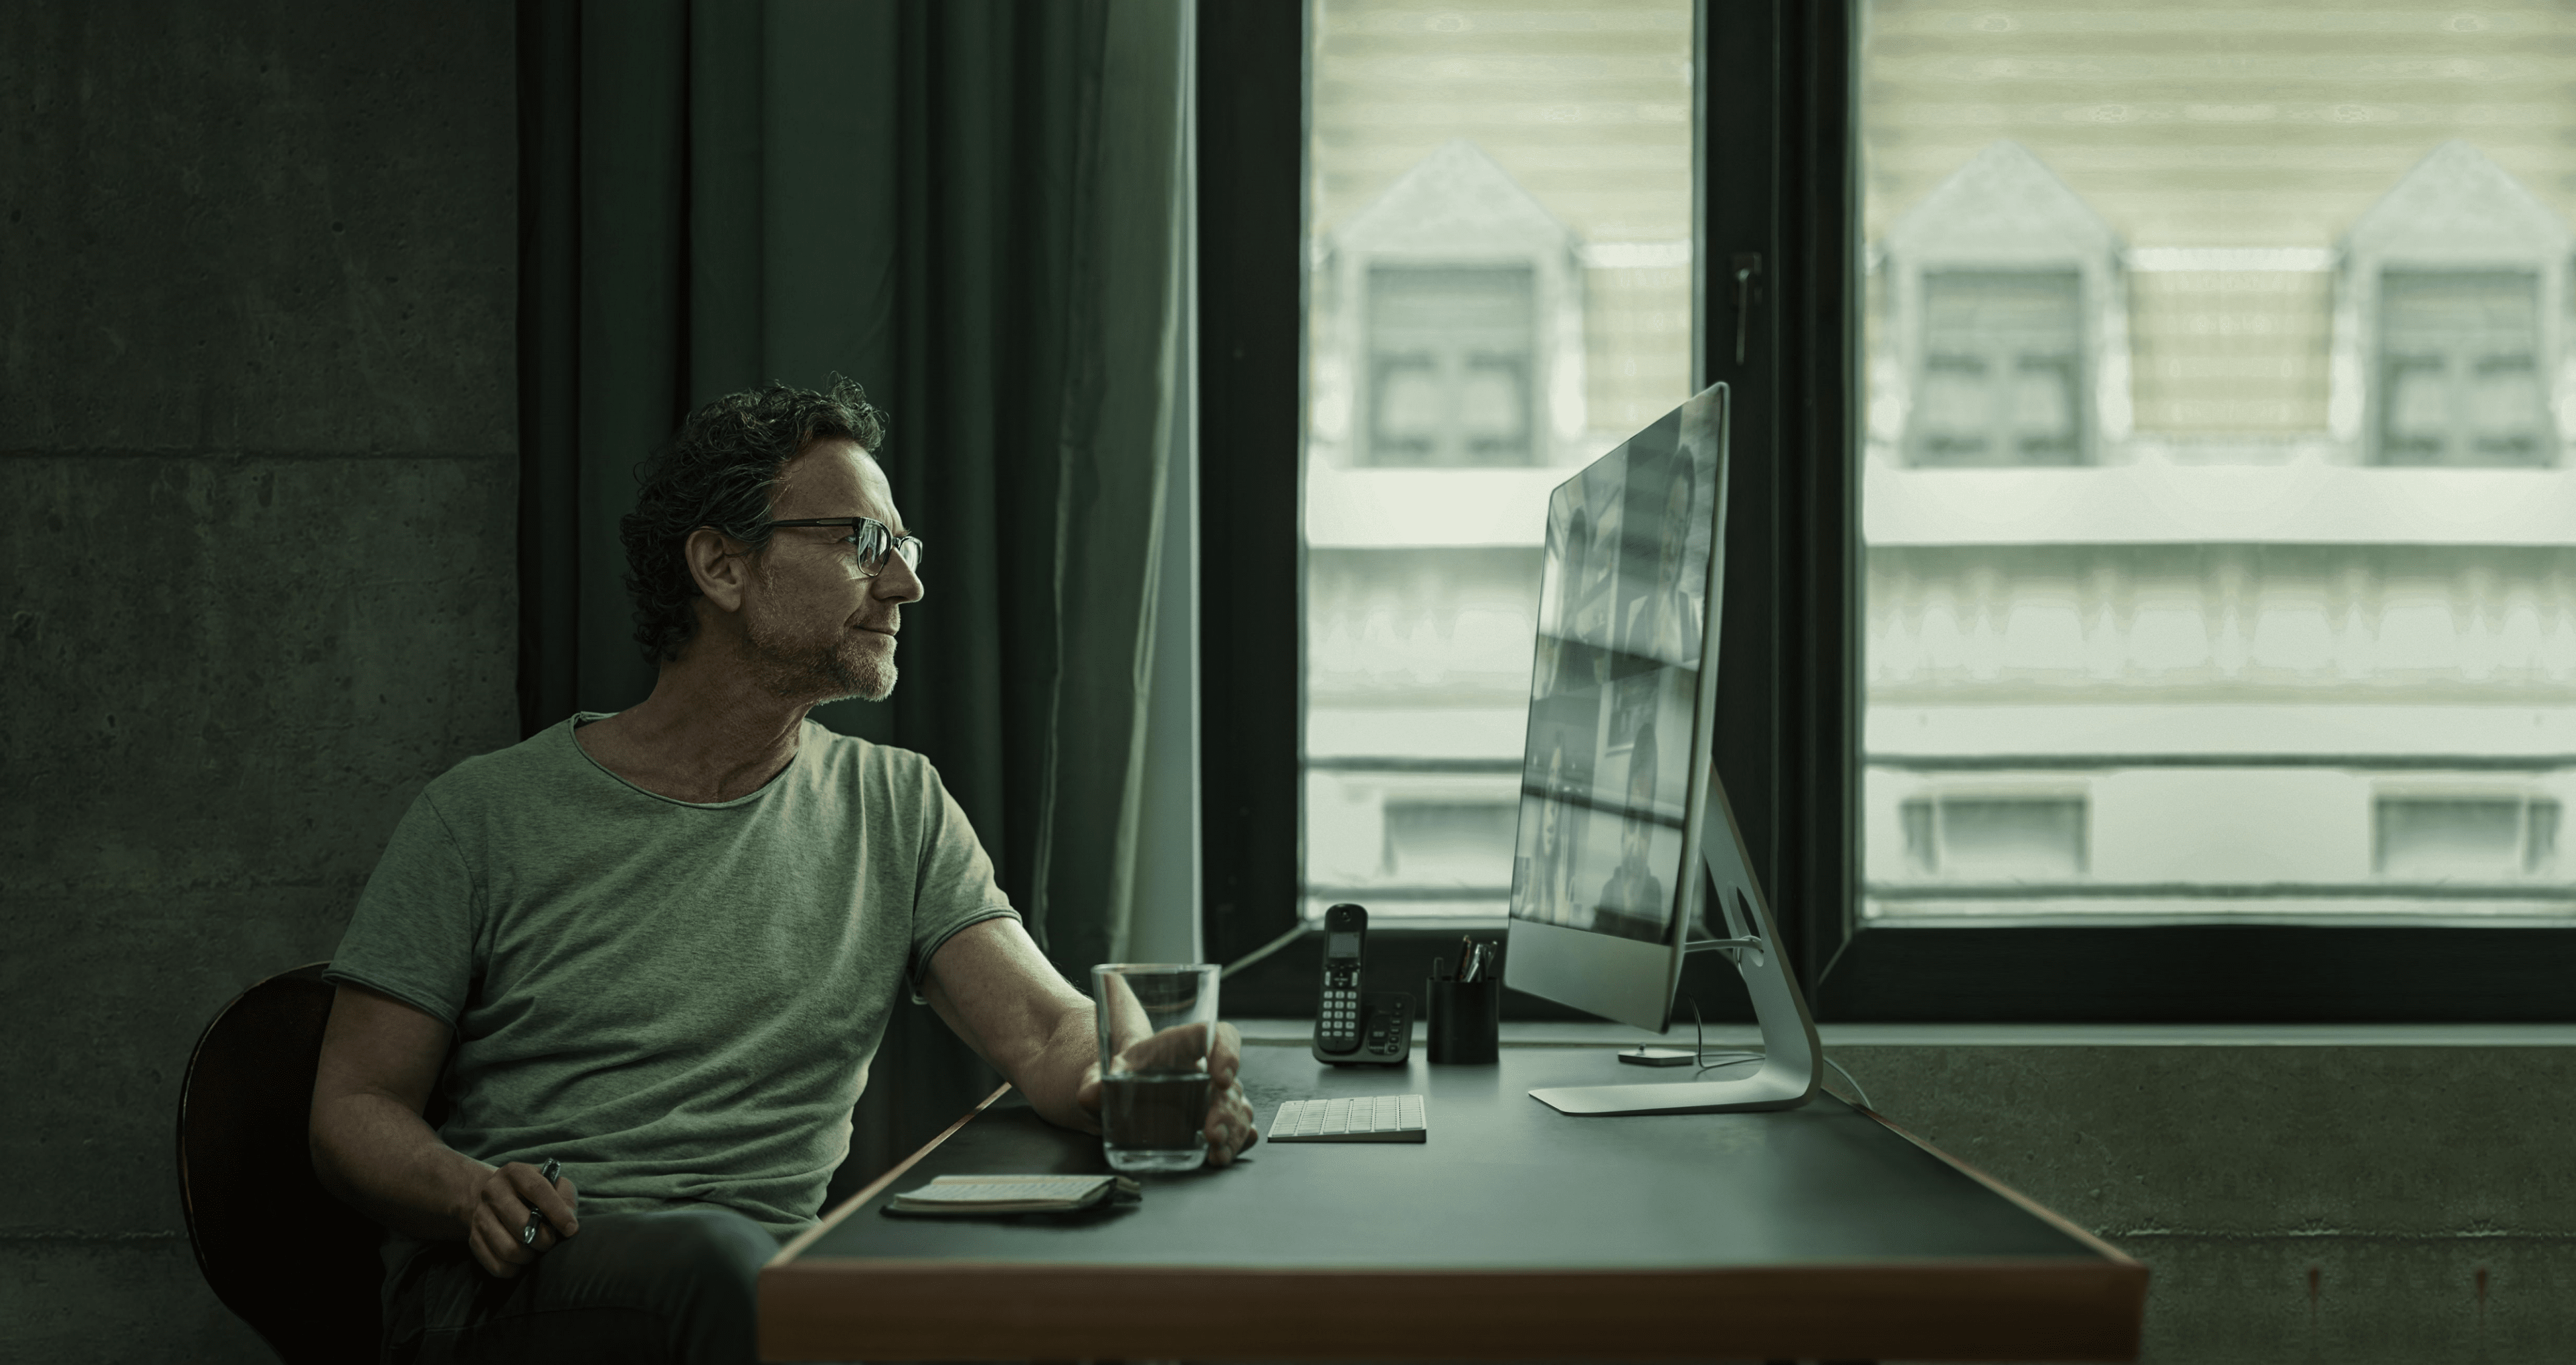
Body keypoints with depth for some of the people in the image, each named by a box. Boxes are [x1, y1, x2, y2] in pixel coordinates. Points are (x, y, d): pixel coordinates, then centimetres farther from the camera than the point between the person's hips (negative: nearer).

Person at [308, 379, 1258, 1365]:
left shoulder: (899, 811, 14)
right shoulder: (485, 816, 6)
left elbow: (1048, 1033, 3)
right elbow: (354, 1107, 6)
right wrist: (474, 1197, -18)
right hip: (513, 1284, -2)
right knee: (718, 1254, -38)